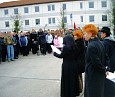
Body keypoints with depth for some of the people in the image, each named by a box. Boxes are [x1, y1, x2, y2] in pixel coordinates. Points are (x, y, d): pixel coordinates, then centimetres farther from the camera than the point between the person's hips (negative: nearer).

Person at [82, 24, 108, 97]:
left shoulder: (91, 46, -23)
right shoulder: (100, 43, 5)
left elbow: (96, 62, -22)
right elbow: (105, 57, 10)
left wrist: (103, 70, -8)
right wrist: (105, 68, 8)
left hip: (93, 76, -9)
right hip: (100, 75, 9)